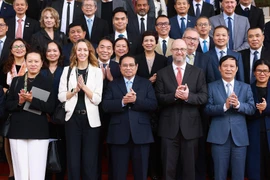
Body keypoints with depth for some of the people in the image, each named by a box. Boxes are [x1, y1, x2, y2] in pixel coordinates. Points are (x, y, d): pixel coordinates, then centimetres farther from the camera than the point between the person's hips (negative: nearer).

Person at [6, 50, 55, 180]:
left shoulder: (47, 83, 4)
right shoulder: (16, 81, 11)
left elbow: (50, 108, -5)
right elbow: (7, 105, 9)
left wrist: (32, 100, -17)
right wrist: (19, 102, -10)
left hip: (38, 131, -2)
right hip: (17, 130, 2)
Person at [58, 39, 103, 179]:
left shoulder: (97, 71, 2)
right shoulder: (67, 70, 7)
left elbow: (97, 99, -5)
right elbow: (61, 96, 2)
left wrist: (84, 86, -16)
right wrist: (75, 90, -13)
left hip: (91, 119, -1)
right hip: (72, 118, 1)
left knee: (90, 160, 6)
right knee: (73, 159, 7)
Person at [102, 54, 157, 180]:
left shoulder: (146, 84, 9)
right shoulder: (112, 85, 9)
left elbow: (153, 104, -3)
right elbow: (105, 106, -3)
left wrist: (136, 100, -17)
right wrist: (122, 102, -19)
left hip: (141, 134, 0)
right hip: (119, 135, 0)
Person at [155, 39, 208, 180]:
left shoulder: (198, 72, 5)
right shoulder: (162, 73, 5)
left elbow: (204, 97, -2)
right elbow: (159, 98, -3)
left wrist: (188, 96, -20)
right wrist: (174, 95, -20)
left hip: (190, 126, 0)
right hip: (169, 126, 0)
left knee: (189, 168, 11)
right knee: (168, 168, 7)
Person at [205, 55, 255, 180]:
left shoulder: (245, 87, 9)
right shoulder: (211, 87, 4)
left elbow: (252, 109, 0)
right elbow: (207, 109, -6)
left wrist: (238, 104, -19)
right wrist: (224, 106, -21)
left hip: (239, 136, 2)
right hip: (219, 136, -1)